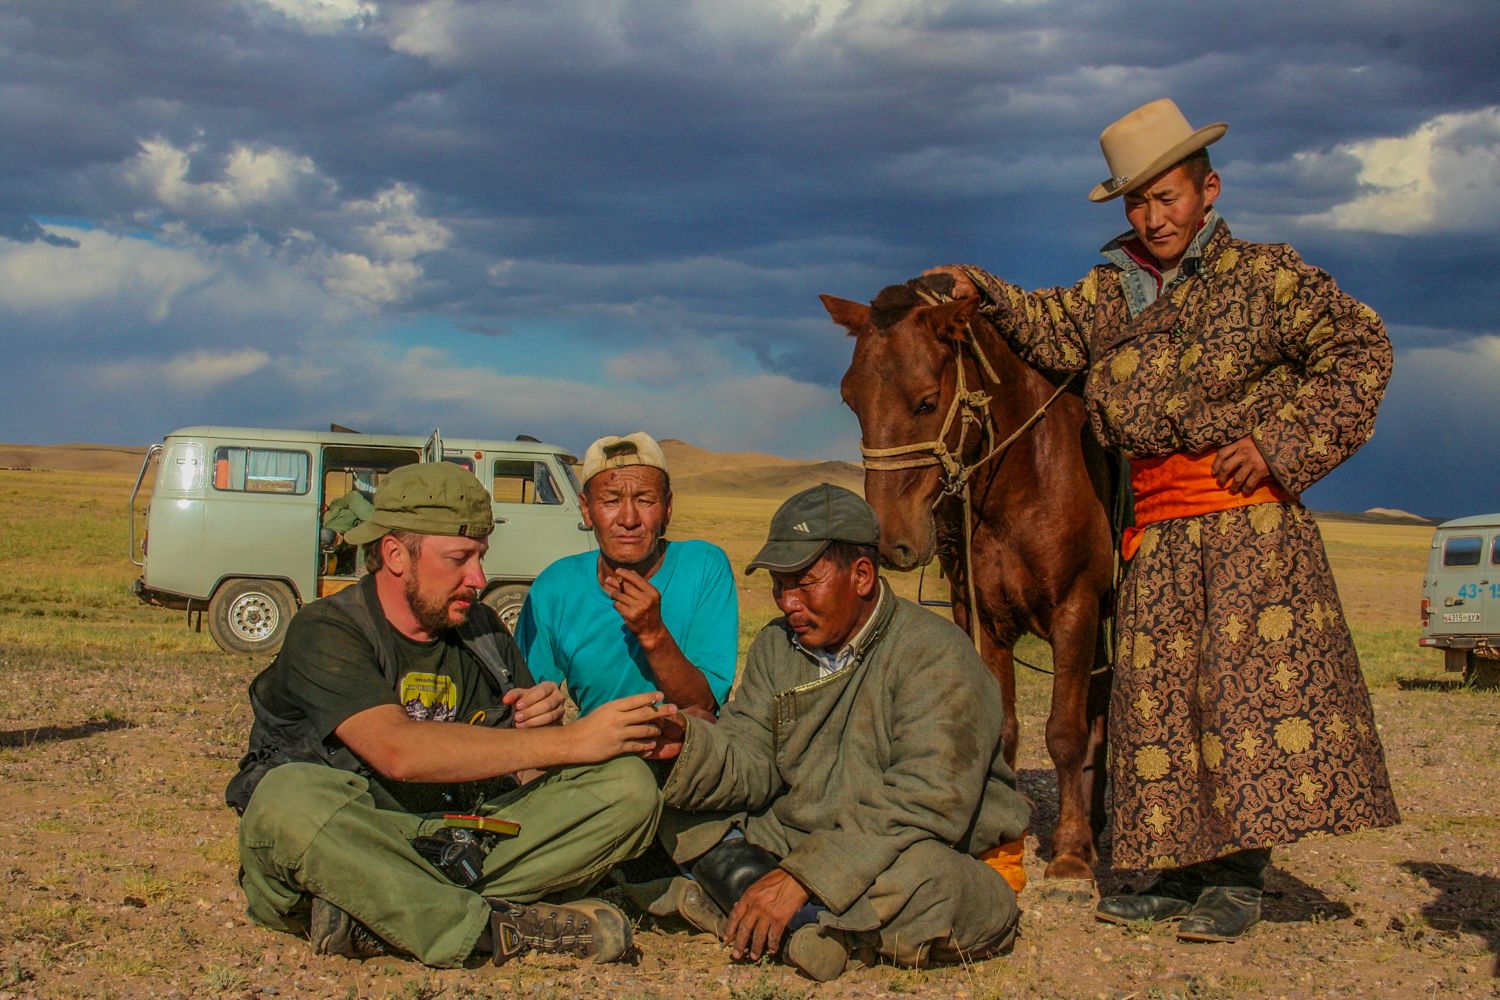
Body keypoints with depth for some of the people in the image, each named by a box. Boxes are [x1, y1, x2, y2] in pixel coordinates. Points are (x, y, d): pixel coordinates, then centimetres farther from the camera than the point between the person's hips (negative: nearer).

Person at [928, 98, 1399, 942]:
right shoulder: (1115, 289, 15)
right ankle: (1183, 868, 12)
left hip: (1248, 509, -5)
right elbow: (1054, 329, 6)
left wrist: (1284, 443, -9)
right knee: (1158, 689, 4)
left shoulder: (1266, 275, 0)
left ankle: (1240, 877, -3)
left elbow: (1362, 350, -2)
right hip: (1158, 526, 5)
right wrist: (984, 294, -9)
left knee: (1250, 673, -8)